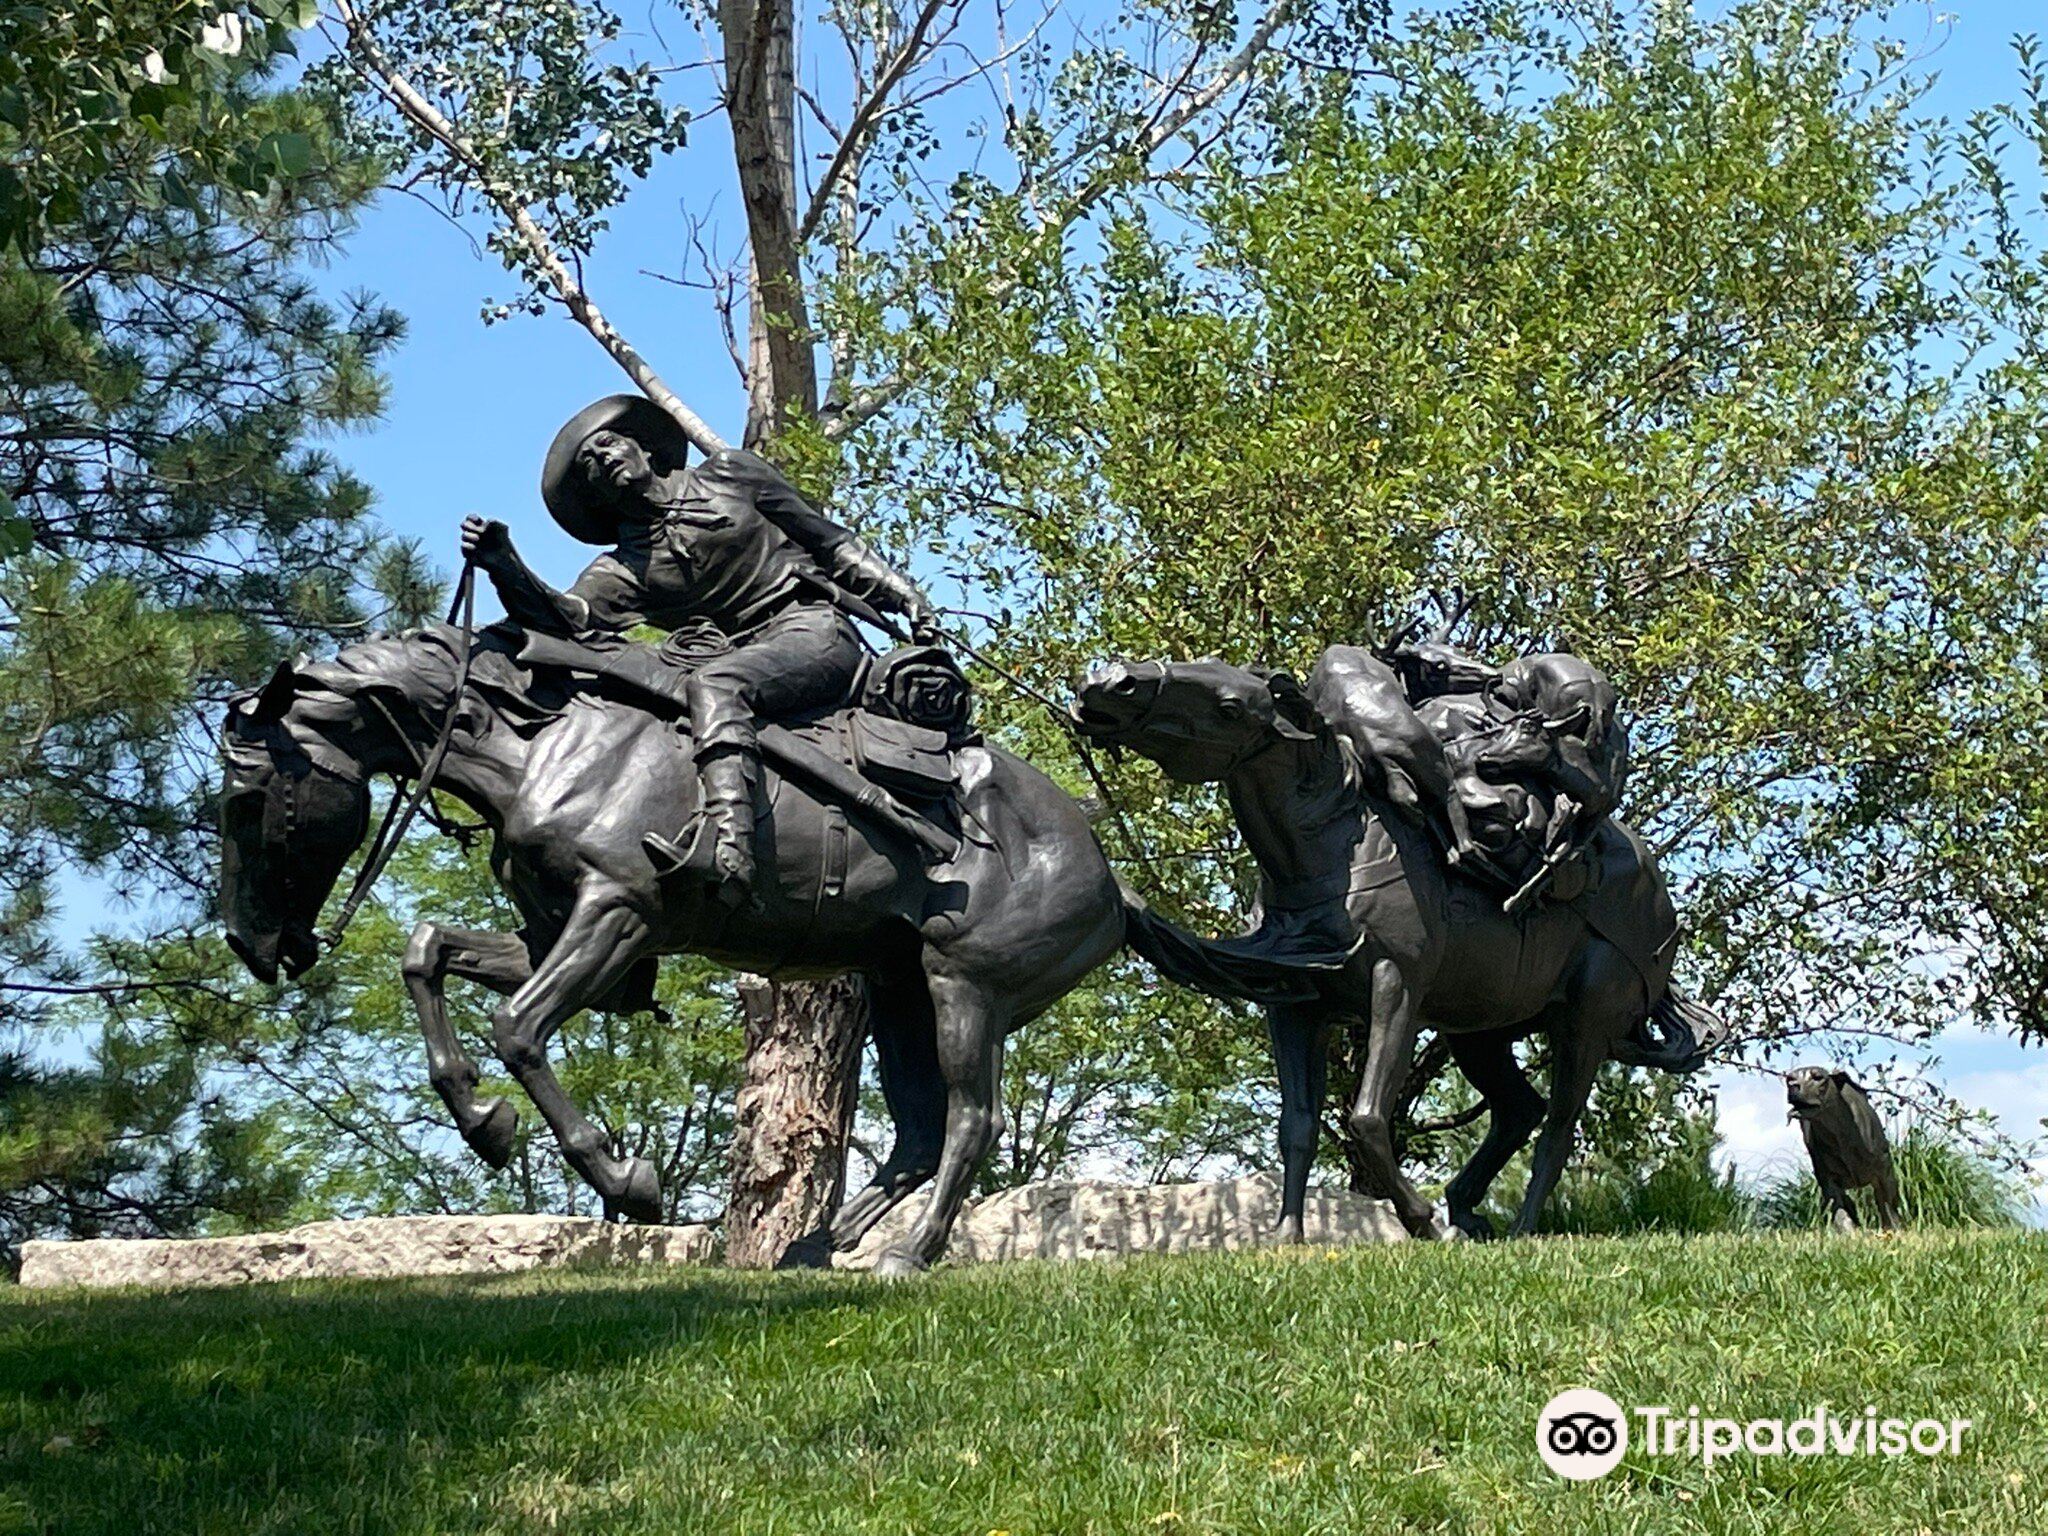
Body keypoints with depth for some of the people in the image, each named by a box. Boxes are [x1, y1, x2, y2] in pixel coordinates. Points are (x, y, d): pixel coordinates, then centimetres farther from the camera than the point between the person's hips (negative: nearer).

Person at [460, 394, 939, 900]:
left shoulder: (728, 474, 10)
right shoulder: (624, 571, 12)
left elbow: (831, 541, 13)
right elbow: (566, 618, -7)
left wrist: (905, 596, 7)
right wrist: (506, 569, -24)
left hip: (818, 631, -5)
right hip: (744, 653, 5)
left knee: (712, 684, -31)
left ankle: (728, 849, -51)